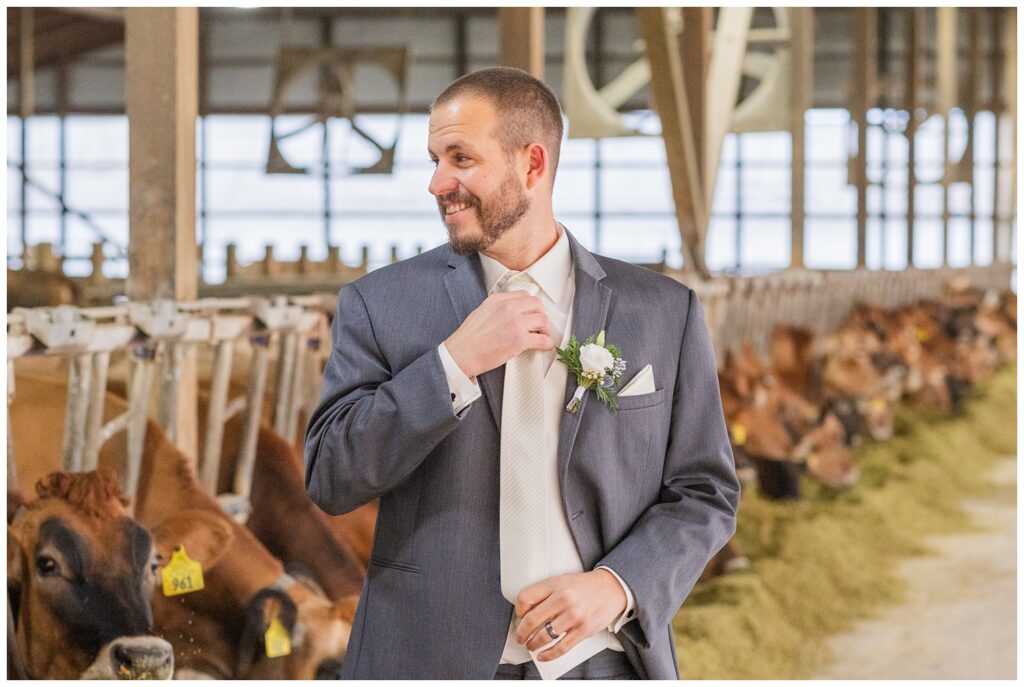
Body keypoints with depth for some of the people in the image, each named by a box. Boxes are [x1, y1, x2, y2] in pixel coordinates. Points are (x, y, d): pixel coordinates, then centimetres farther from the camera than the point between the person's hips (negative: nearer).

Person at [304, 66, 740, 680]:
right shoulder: (382, 302, 0)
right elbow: (330, 479, -6)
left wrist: (617, 585, -13)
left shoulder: (665, 311, 1)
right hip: (433, 659, 0)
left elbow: (705, 493, 3)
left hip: (604, 659, 1)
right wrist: (456, 363, -15)